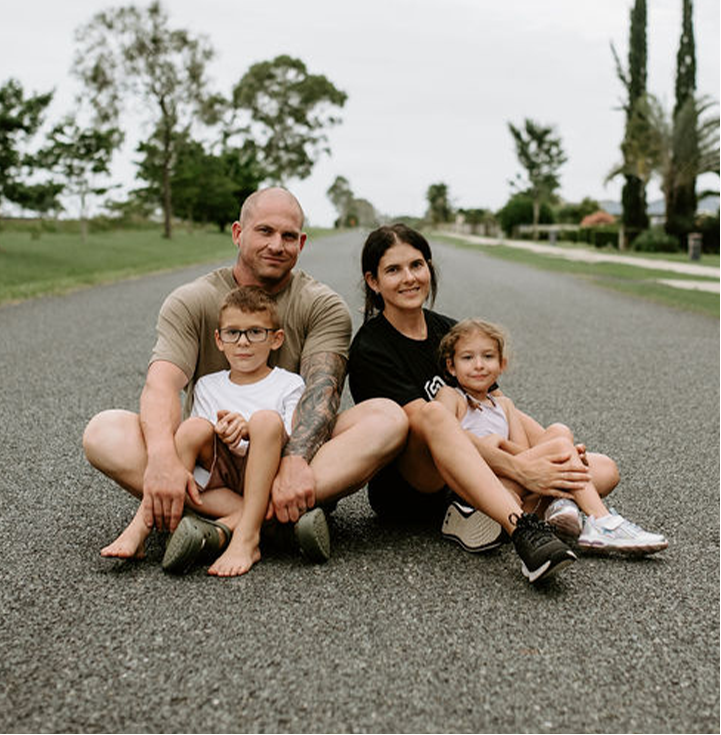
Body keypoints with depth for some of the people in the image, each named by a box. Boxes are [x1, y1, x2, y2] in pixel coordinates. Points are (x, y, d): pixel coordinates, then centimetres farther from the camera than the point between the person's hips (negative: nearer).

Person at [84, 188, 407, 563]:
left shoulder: (324, 306, 2)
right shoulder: (190, 302, 2)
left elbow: (323, 388, -14)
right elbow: (162, 381, -15)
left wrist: (295, 460, -35)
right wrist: (162, 457, -37)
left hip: (296, 452, 0)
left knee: (388, 418, -25)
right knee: (103, 431, -23)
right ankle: (273, 519, -34)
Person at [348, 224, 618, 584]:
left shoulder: (451, 332, 10)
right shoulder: (369, 350, -10)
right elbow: (427, 422, -22)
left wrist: (552, 446, -10)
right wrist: (516, 468, -29)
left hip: (470, 478, 6)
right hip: (405, 484, -6)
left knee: (603, 470, -8)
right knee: (434, 413, -39)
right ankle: (523, 530, -52)